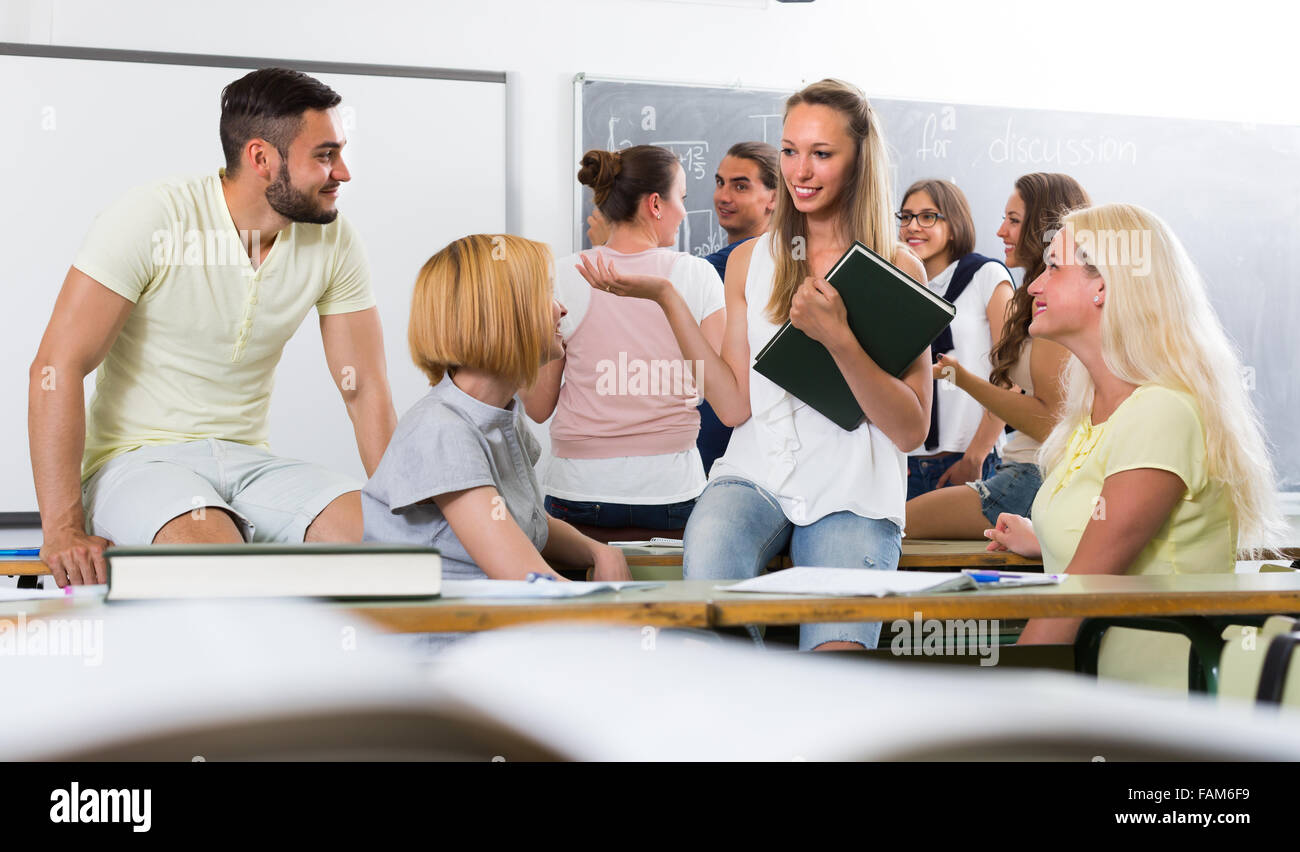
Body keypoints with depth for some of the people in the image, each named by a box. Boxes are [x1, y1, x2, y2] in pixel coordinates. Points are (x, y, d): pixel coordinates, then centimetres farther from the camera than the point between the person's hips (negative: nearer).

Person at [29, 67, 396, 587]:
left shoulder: (333, 242, 1)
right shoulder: (152, 217, -13)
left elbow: (366, 389, 4)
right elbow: (58, 367, -17)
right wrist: (63, 530, -25)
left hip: (248, 463, 5)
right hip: (138, 462, -4)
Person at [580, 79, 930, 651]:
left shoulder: (899, 270, 3)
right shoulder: (750, 261, 11)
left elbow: (912, 430, -3)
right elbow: (734, 406, 3)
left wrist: (838, 340, -18)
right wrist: (666, 299, -2)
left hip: (853, 494, -1)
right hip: (755, 476, 2)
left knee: (836, 644, -28)